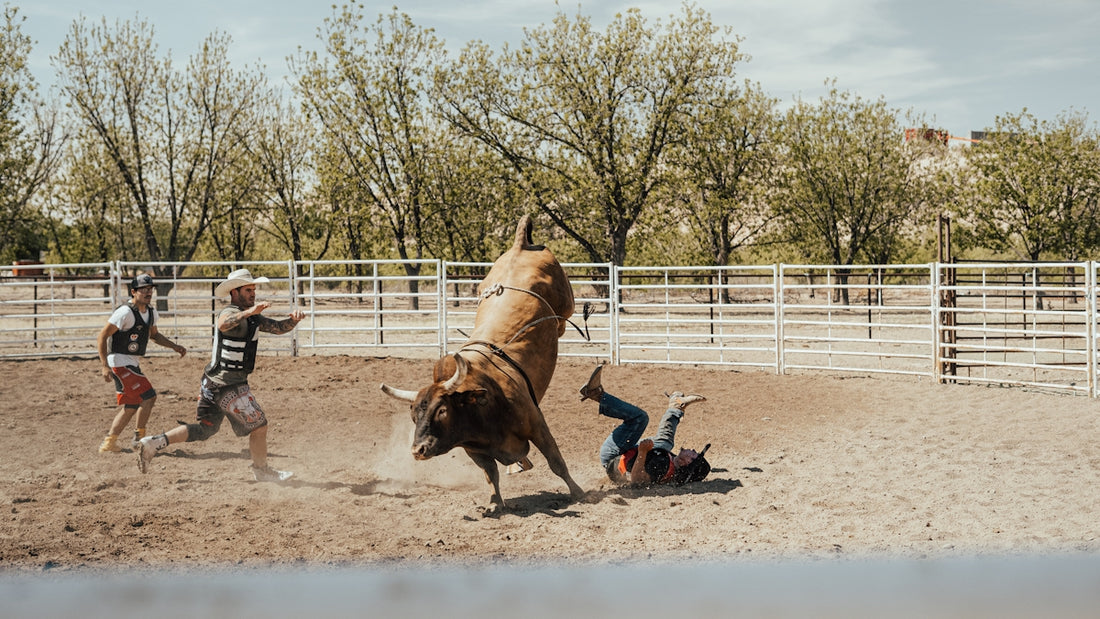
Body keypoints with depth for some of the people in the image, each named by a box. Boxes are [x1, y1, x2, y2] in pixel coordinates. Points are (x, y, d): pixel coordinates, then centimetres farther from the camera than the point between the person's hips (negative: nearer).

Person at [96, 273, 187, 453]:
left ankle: (109, 444, 22)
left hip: (133, 364, 9)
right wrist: (105, 366, -24)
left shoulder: (151, 312, 7)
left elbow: (154, 335, 25)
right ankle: (139, 437, 2)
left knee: (130, 406, 13)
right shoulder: (125, 312, -19)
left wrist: (174, 346, 10)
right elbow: (102, 337, -18)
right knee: (148, 396, -12)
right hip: (120, 362, -9)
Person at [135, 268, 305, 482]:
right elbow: (224, 324, -41)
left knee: (204, 430, 16)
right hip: (227, 387, -10)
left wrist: (294, 319, -8)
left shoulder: (253, 317, 12)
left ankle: (155, 442, 12)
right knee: (259, 425, 2)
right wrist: (248, 312, -54)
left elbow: (278, 328, 13)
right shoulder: (230, 314, -17)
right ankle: (261, 471, 20)